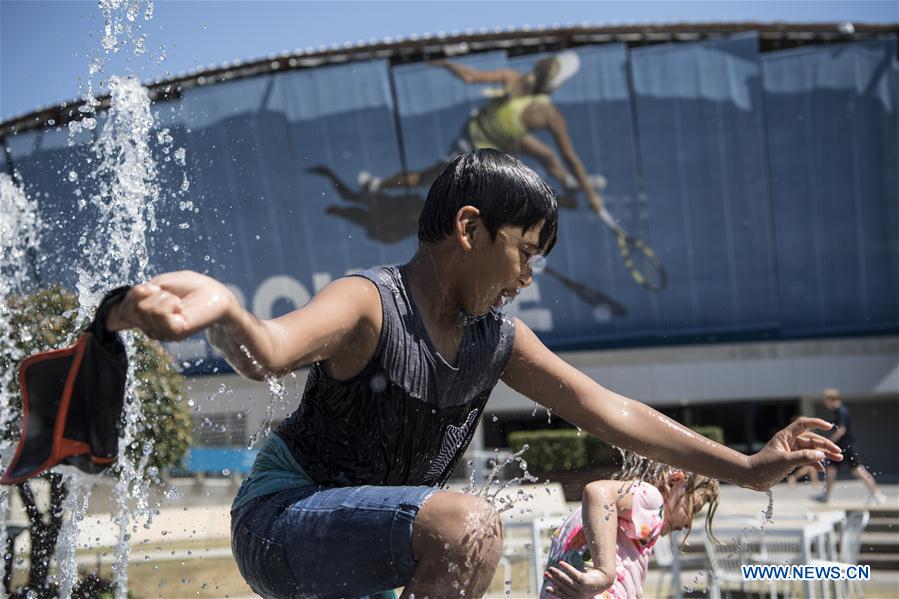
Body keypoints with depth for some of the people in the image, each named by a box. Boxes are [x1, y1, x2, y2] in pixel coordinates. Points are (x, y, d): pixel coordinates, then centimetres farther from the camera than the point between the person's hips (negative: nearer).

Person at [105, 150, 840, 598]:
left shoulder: (499, 339, 1)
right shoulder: (368, 305, -22)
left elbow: (608, 409, 6)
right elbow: (268, 351, -42)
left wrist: (745, 468, 7)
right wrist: (224, 311, -67)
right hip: (283, 517, -9)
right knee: (470, 525, -32)